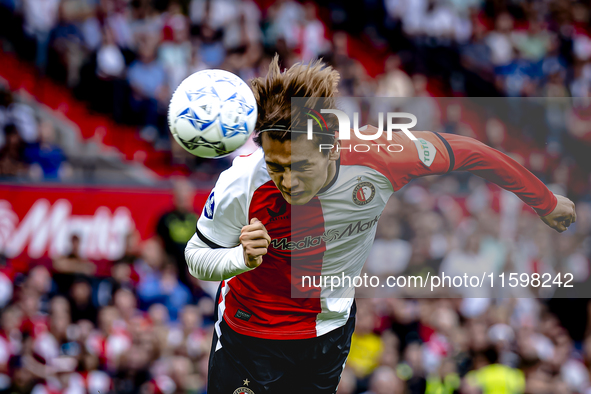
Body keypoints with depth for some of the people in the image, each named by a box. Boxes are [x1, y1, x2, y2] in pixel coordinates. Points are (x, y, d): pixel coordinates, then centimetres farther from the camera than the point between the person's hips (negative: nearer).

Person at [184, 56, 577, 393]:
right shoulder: (242, 186, -31)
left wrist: (545, 202, 2)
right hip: (250, 336, -2)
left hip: (330, 331, 2)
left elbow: (466, 152, -11)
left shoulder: (377, 159, -28)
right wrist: (243, 258, -38)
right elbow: (197, 257, -14)